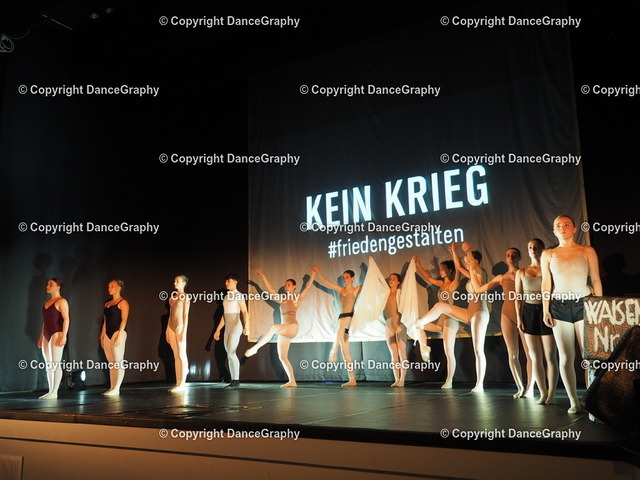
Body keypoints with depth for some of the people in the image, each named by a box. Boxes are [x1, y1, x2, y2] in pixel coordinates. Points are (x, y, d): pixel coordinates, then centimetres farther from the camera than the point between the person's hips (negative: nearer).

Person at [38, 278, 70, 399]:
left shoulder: (61, 301, -5)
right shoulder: (46, 302, 18)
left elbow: (66, 319, -13)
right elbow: (45, 320, 21)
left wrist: (64, 335, -21)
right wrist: (41, 337, 18)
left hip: (56, 334, -8)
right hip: (46, 336, 8)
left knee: (56, 364, -7)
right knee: (48, 365, 8)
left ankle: (54, 392, -5)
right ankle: (50, 391, 13)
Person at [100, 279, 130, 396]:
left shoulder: (123, 302, -3)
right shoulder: (107, 304, 20)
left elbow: (124, 320, -11)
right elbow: (105, 321, 20)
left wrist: (119, 335, -18)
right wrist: (102, 336, 13)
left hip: (118, 332, -8)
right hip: (108, 334, 8)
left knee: (118, 361, -7)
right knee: (111, 362, 7)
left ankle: (116, 388, -7)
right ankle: (112, 388, 10)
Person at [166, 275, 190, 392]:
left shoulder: (185, 296, -3)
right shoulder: (172, 298, 16)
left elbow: (186, 314, -9)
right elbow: (170, 315, 17)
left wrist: (184, 331, -15)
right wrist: (167, 331, 14)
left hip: (180, 326, -7)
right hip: (171, 327, 7)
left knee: (182, 355, -6)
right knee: (176, 356, 7)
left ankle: (183, 384, -4)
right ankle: (178, 383, 10)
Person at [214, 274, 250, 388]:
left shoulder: (238, 295, -5)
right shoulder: (226, 297, 17)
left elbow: (245, 312, -15)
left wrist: (246, 327, -29)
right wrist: (218, 330, 19)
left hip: (236, 327, -8)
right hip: (227, 328, 8)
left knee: (231, 353, -14)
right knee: (229, 355, 4)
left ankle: (236, 381, -9)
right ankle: (233, 381, 7)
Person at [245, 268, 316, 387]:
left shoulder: (297, 298, 6)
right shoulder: (282, 299, 21)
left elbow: (308, 287, -3)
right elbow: (271, 290, 24)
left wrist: (313, 274, -8)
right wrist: (263, 276, 24)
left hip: (292, 327, -7)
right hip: (284, 330, 7)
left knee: (273, 327, -34)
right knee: (282, 357, -1)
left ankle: (255, 348, -30)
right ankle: (292, 381, 1)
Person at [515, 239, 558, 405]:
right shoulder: (521, 272, 10)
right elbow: (518, 297, 9)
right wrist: (519, 318, 1)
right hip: (529, 312, 3)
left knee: (550, 357, -1)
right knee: (535, 357, 6)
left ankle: (551, 394, 7)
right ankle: (543, 394, 13)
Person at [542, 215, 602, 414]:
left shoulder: (587, 251, 6)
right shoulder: (548, 254, 10)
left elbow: (596, 280, 4)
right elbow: (546, 284, 8)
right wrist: (545, 310, 1)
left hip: (583, 303, -1)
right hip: (559, 307, 1)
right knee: (566, 357, 2)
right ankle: (574, 402, 9)